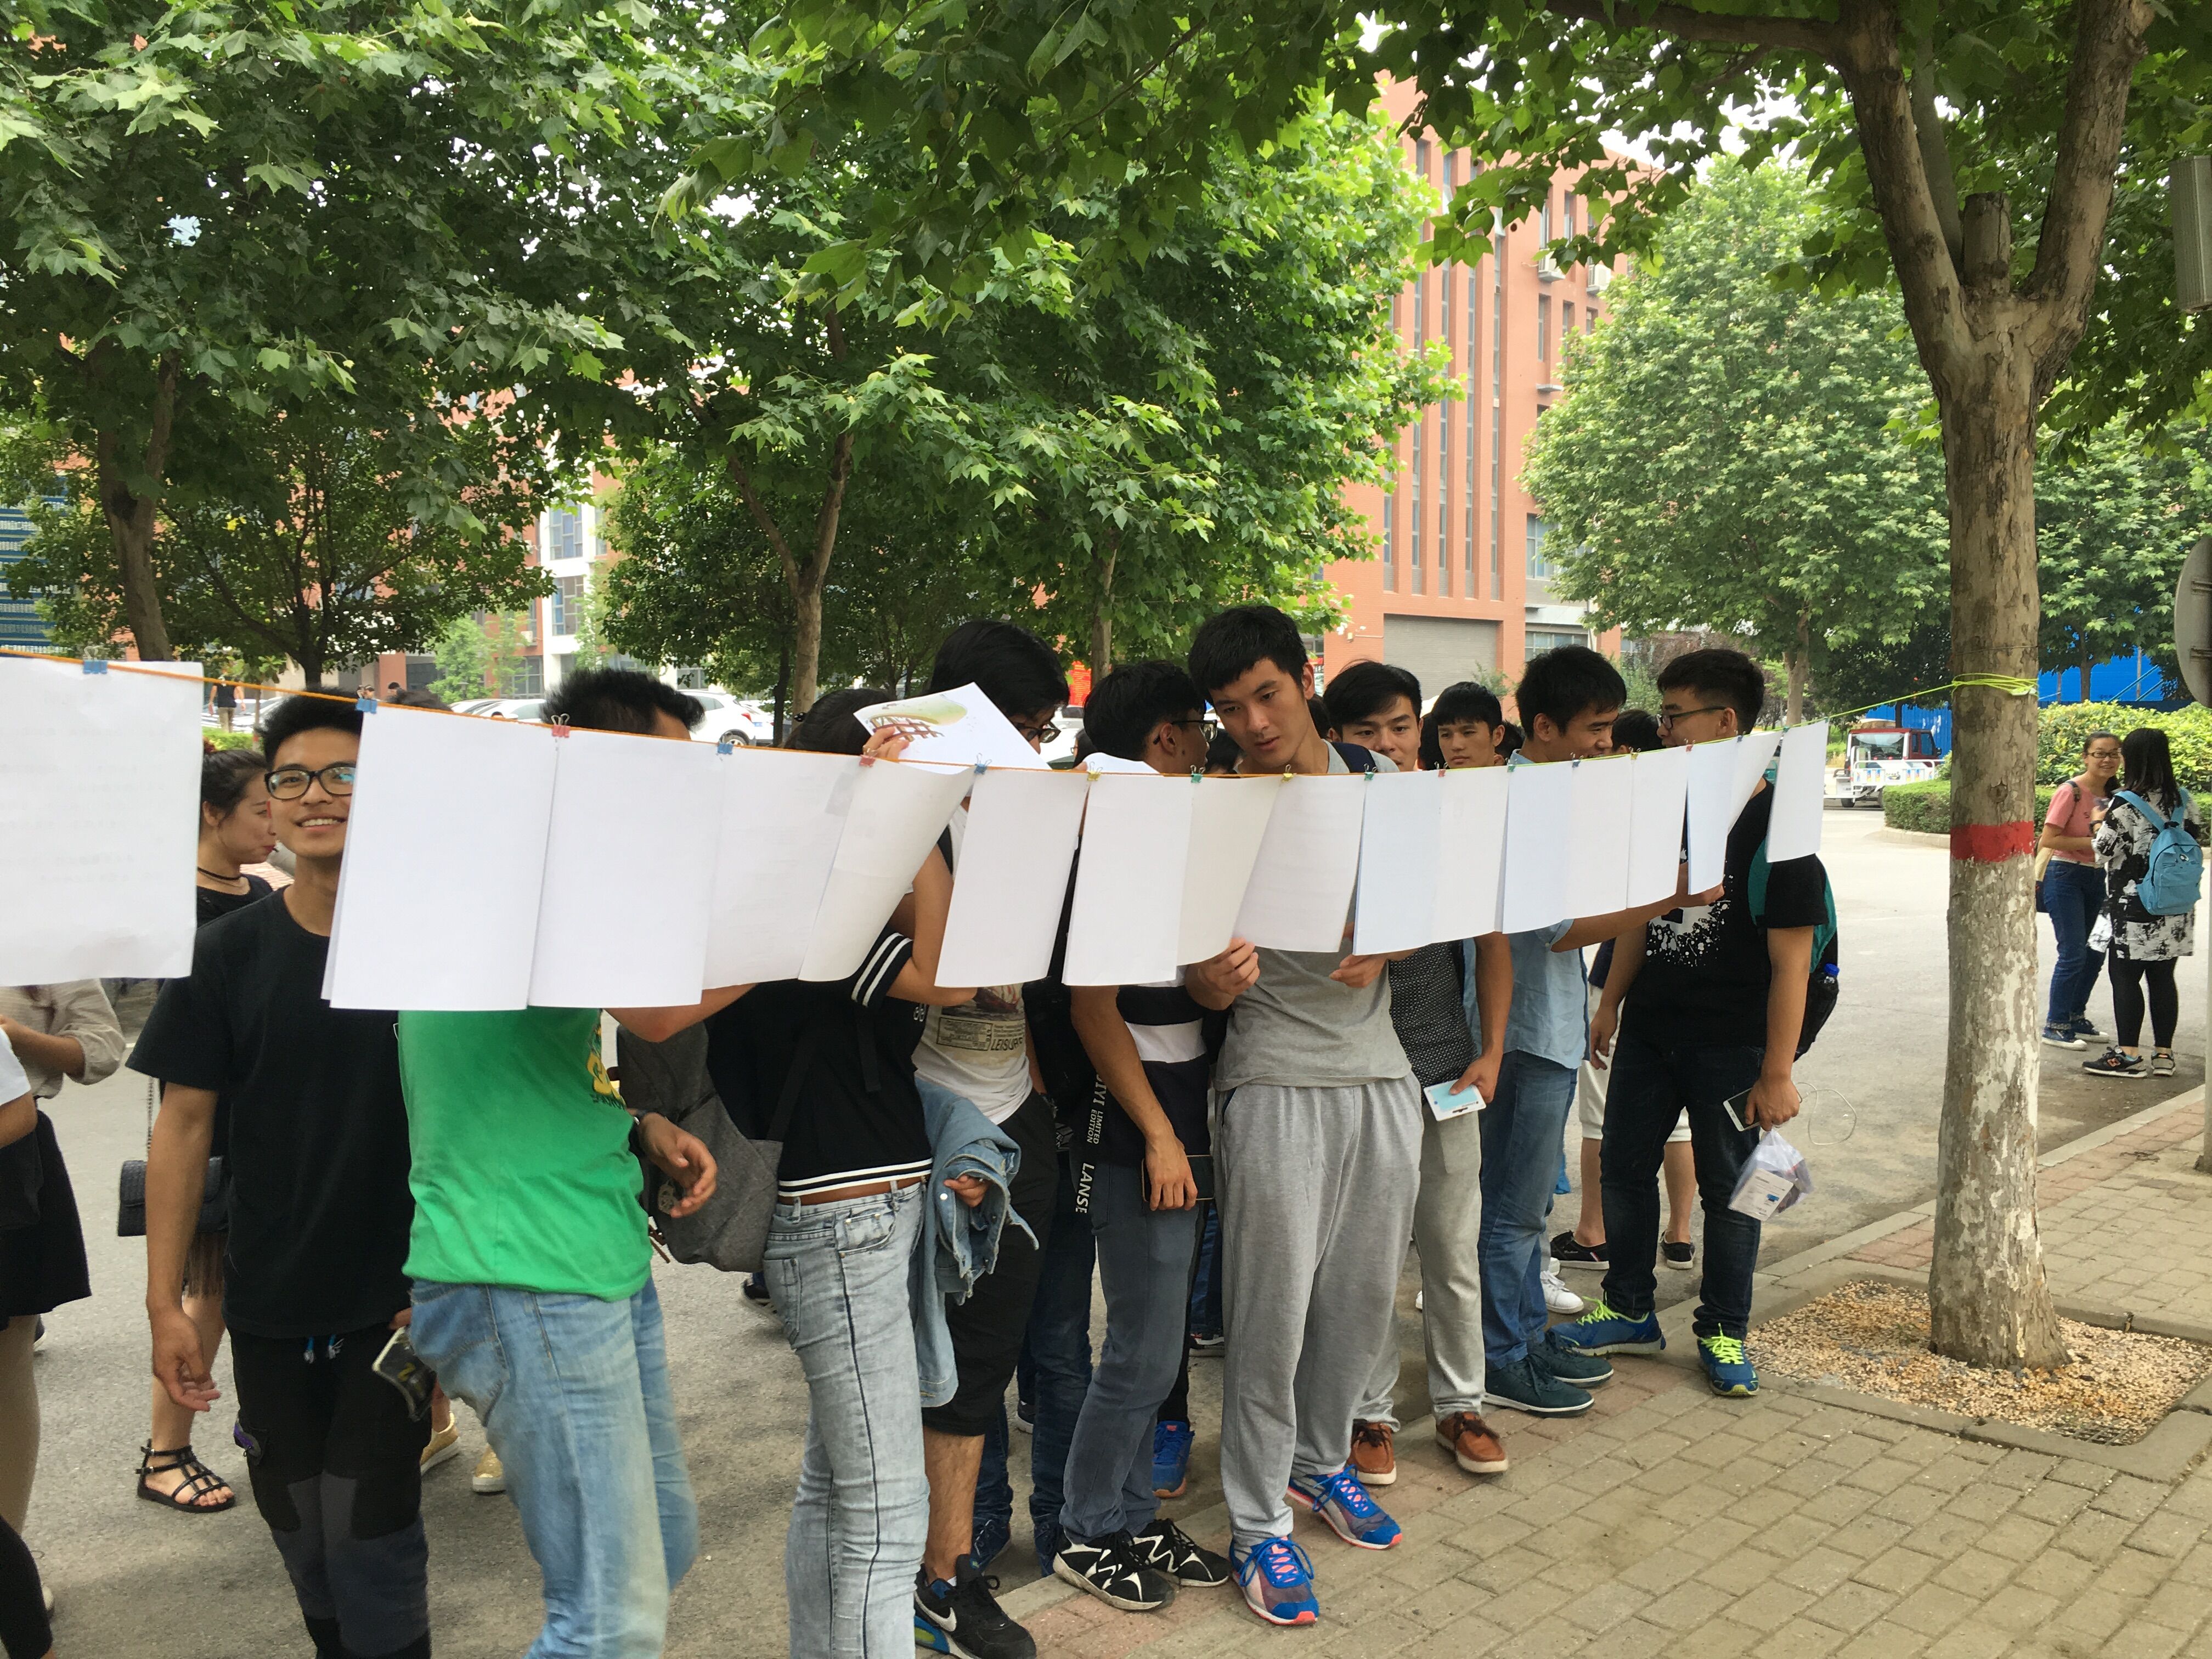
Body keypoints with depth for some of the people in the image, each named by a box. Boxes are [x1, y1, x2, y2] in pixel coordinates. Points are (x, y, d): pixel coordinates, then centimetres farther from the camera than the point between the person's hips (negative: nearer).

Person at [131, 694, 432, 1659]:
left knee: (370, 1544, 1)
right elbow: (184, 1122, 0)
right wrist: (165, 1300, -1)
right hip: (268, 1306, 3)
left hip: (395, 1303, -2)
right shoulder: (230, 954, -2)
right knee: (304, 1541, 15)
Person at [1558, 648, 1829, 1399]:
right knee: (1624, 1167, 11)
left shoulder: (1773, 826, -15)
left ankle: (1724, 1331, 24)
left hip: (1732, 1046, -6)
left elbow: (1791, 961, -15)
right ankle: (1630, 1313, 27)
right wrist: (1611, 1006, 14)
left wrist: (1777, 1071, -16)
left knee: (1726, 1190, 7)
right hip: (1649, 1028, 6)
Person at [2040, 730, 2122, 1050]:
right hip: (2066, 876, -8)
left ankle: (2076, 1017, 26)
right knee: (2073, 954, -8)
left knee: (2096, 952, 12)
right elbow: (2049, 839, -19)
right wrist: (2093, 842, -21)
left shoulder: (2110, 795, 8)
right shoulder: (2071, 791, -14)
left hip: (2096, 878, 8)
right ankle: (2055, 1025, 2)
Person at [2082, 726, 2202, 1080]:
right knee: (2162, 978, 11)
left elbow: (2102, 855, -11)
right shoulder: (2184, 800, 4)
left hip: (2133, 912, -6)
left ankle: (2128, 1055, 4)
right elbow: (2196, 842, 13)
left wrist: (2101, 826, 6)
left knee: (2125, 977, 1)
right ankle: (2163, 1054, 15)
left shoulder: (2123, 804, -15)